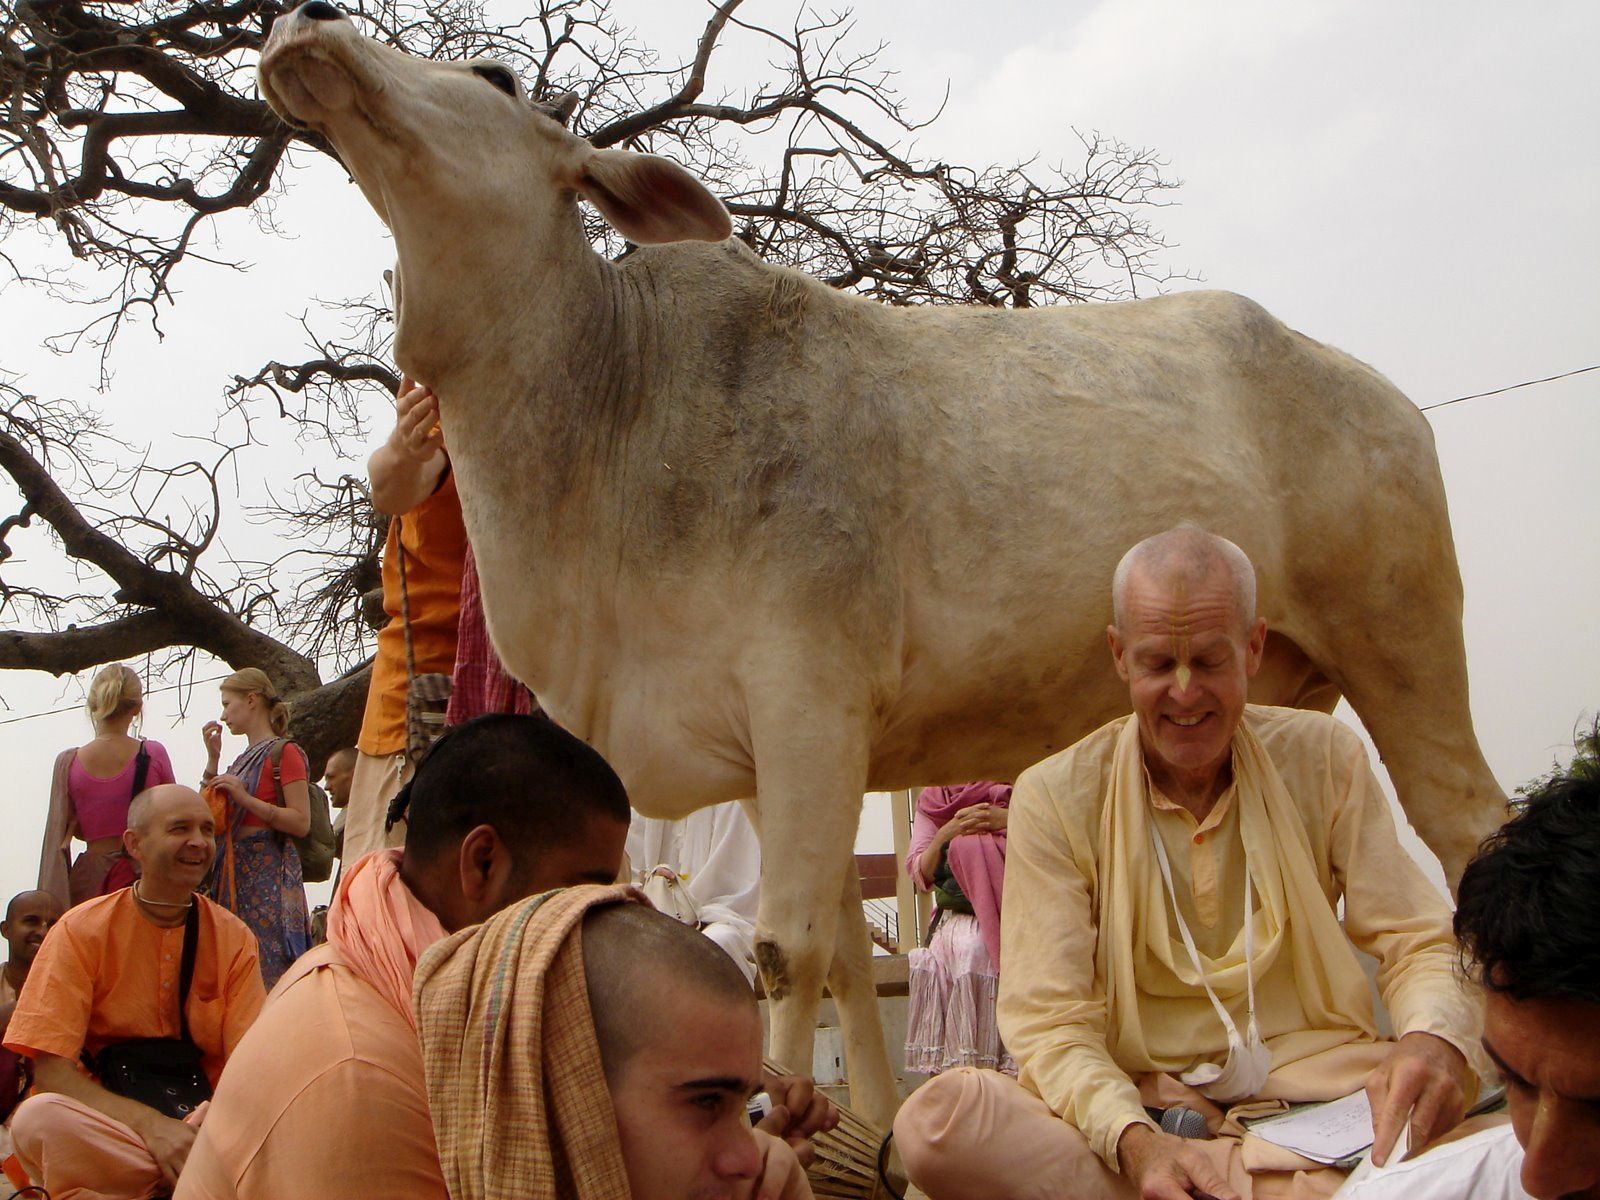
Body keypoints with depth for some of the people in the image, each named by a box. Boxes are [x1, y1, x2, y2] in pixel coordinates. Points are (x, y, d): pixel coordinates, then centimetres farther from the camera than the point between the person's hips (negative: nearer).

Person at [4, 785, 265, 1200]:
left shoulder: (234, 938, 6)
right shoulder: (82, 930, -2)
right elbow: (51, 1072, -10)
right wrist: (150, 1123, -27)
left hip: (202, 1123, 1)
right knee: (38, 1116, -34)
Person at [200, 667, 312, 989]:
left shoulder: (284, 752, -6)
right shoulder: (243, 759, 19)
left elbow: (301, 823, -15)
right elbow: (213, 818, 12)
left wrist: (246, 799, -20)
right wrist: (213, 758, 11)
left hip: (270, 874, -8)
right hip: (234, 872, 8)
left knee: (267, 968, -10)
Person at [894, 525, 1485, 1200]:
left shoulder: (1324, 760, 5)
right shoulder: (1054, 799, -3)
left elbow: (1416, 943, 2)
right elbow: (1050, 1021, -9)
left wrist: (1434, 1038, -23)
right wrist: (1135, 1142, -31)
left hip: (1314, 1091, 1)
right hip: (1134, 1109, 0)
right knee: (934, 1120, -31)